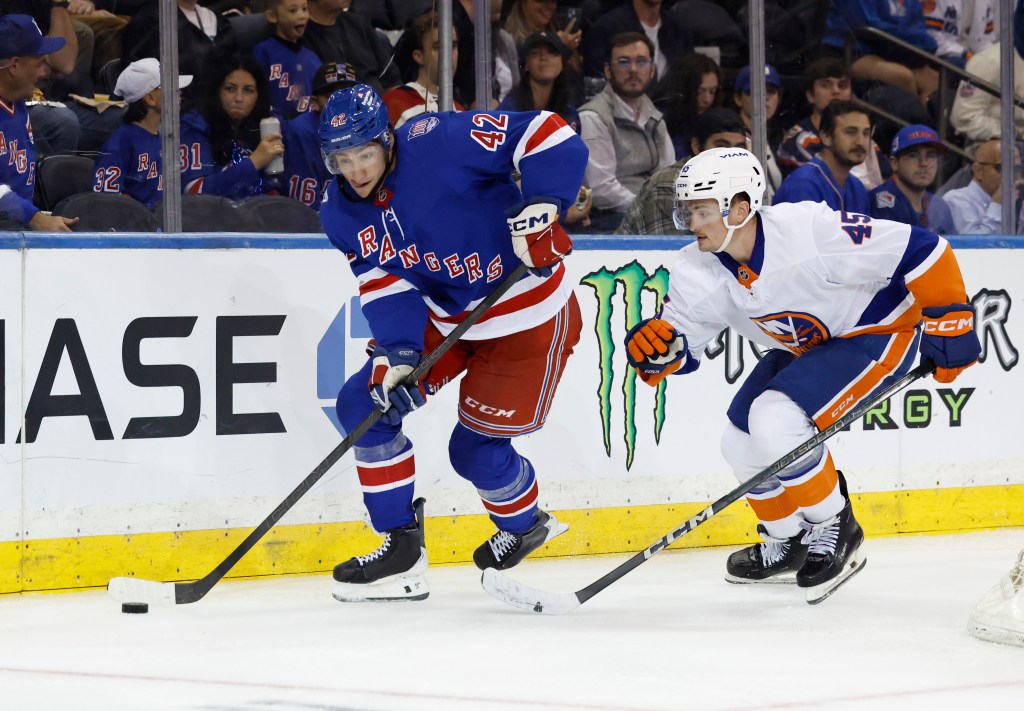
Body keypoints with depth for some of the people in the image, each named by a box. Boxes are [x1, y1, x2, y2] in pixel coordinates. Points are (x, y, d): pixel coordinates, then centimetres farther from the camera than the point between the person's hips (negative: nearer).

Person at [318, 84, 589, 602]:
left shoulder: (439, 143, -27)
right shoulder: (341, 213, -5)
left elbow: (549, 136, -27)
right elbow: (384, 286, -8)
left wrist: (541, 206, -37)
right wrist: (398, 353, -24)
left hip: (528, 315, -7)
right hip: (444, 317, 7)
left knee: (476, 448, -4)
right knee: (365, 402, -3)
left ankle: (525, 525, 30)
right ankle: (401, 550, 5)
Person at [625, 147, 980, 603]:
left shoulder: (809, 231, -34)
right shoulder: (698, 271, -13)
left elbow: (919, 250, -30)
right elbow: (682, 337, -6)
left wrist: (949, 322, -24)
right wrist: (656, 346, -31)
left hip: (877, 334, -8)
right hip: (805, 346, 8)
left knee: (776, 420, -25)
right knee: (741, 442, 5)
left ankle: (835, 530, -4)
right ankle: (788, 543, 29)